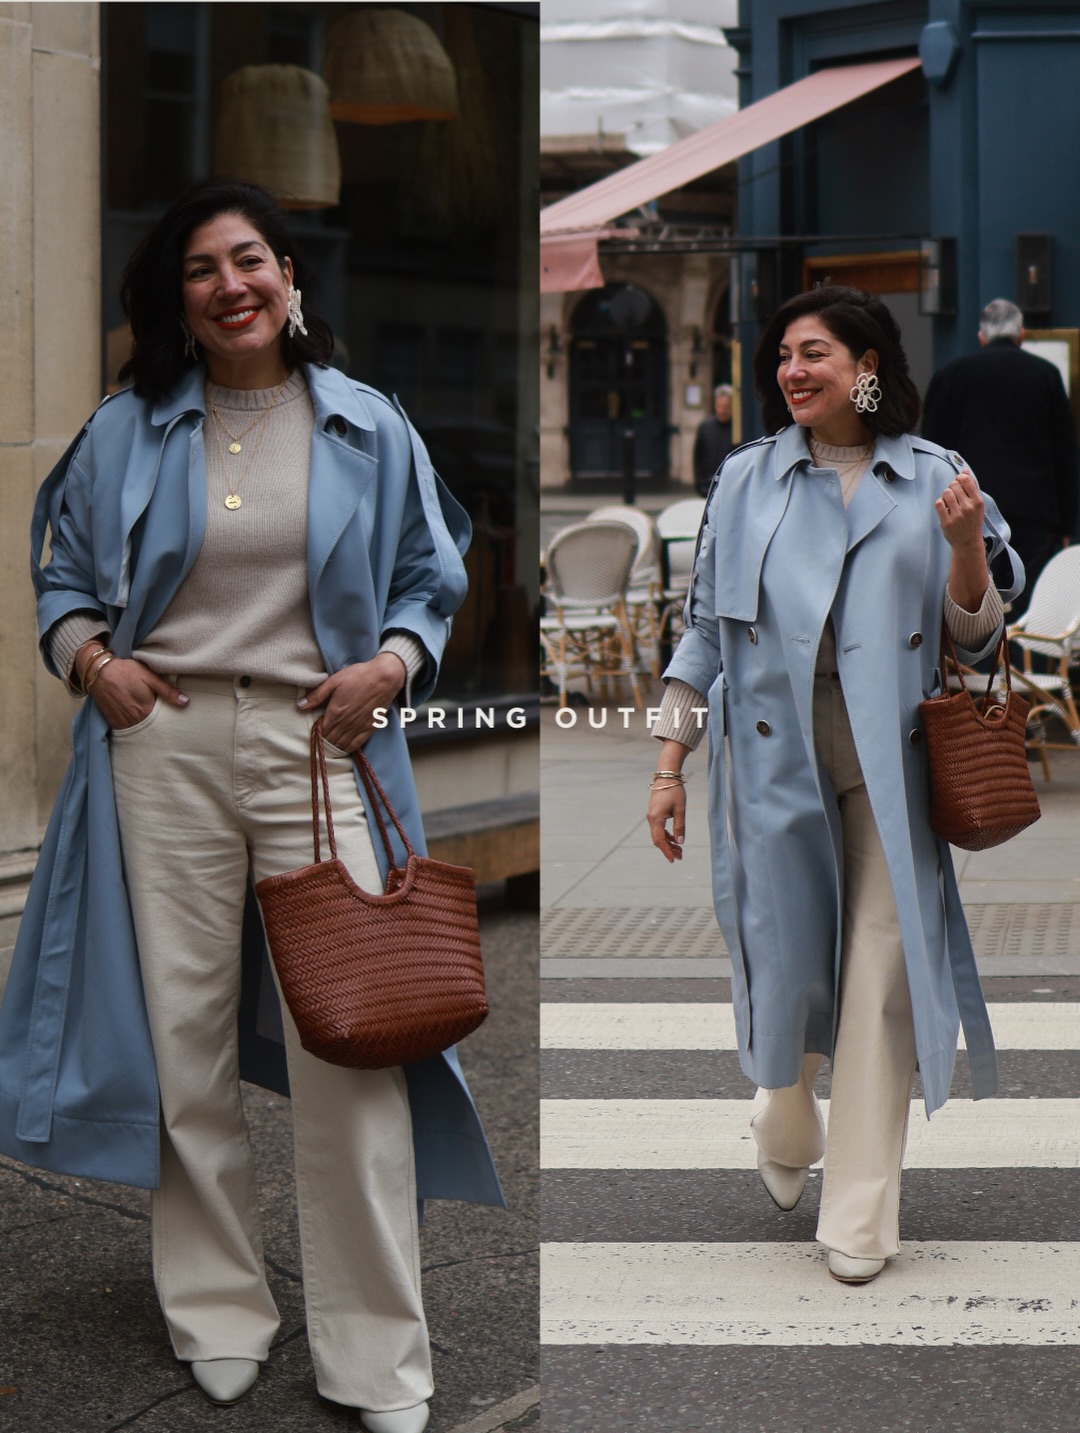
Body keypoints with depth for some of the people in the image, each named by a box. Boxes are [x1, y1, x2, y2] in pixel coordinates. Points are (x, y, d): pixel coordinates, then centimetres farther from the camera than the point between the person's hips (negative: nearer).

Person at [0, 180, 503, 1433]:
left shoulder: (367, 429, 7)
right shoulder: (127, 433, 8)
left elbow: (430, 579, 13)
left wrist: (391, 664, -5)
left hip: (317, 741, -1)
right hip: (164, 736, 2)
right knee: (187, 1030, 5)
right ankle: (217, 1316, 21)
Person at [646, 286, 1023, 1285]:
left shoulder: (931, 481, 5)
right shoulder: (747, 481, 7)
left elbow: (974, 639, 6)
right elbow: (706, 627, 9)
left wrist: (965, 546, -13)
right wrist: (670, 765, 5)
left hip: (889, 760, -1)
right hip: (774, 754, 1)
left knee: (880, 969, -4)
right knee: (782, 957, 6)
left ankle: (859, 1215, 5)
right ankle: (786, 1129, 38)